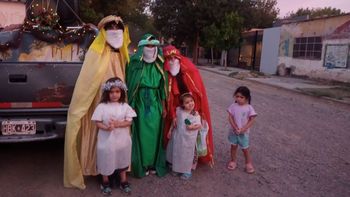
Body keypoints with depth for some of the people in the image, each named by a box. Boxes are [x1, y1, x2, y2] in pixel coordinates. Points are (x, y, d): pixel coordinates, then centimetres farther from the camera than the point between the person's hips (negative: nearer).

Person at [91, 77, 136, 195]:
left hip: (122, 140, 2)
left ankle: (123, 181, 37)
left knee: (122, 160, 18)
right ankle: (105, 182, 36)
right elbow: (97, 122, -10)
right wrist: (107, 128, -28)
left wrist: (118, 124, -22)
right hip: (106, 140, -2)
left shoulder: (125, 106, -5)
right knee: (106, 161, 13)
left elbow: (129, 122, -7)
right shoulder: (102, 106, -10)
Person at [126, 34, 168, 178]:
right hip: (140, 104, -3)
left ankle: (153, 163, 22)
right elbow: (130, 87, -6)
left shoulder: (158, 66, 6)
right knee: (141, 134, 3)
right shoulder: (135, 64, -5)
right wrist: (131, 107, -10)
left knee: (154, 134, 8)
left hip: (155, 105, 3)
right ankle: (141, 165, 18)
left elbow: (162, 88, 8)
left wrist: (163, 107, 7)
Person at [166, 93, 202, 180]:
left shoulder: (196, 114, -11)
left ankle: (187, 171, 25)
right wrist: (170, 130, 7)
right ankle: (176, 168, 38)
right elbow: (174, 121, 7)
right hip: (177, 136, 4)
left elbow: (199, 125, -9)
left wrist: (193, 127, -26)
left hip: (188, 139, -3)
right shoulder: (179, 110, -3)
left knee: (187, 155, 8)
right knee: (176, 153, 18)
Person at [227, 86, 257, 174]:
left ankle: (248, 163, 26)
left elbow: (251, 120, -13)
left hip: (244, 132, -2)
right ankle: (233, 161, 32)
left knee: (245, 149, 8)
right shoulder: (233, 106, -7)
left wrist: (243, 129, -19)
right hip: (233, 131, 2)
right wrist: (235, 128, -17)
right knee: (233, 146, 15)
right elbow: (230, 118, -7)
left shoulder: (249, 108, -13)